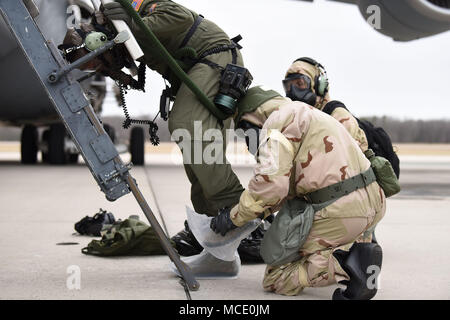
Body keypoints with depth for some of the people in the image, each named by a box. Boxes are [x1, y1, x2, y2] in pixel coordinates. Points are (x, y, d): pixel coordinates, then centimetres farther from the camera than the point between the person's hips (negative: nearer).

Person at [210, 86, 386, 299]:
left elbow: (271, 184, -17)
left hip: (341, 213, -9)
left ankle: (343, 265, -17)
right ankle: (353, 249, 11)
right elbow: (293, 188, 29)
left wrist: (234, 218, -5)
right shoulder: (305, 112, 26)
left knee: (275, 279, 3)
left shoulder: (279, 120, -4)